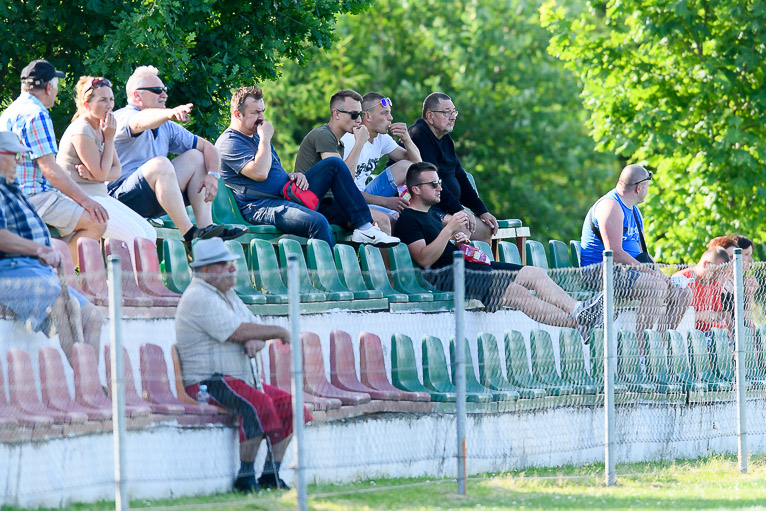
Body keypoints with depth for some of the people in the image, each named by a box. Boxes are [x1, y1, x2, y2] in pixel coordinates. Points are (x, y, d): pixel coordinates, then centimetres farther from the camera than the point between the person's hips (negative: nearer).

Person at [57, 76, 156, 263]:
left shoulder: (101, 128, 12)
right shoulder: (81, 132, -16)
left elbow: (116, 170, 8)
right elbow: (102, 173, -16)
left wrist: (93, 175, -13)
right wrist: (109, 138, -12)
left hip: (100, 198, 9)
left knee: (149, 233, -2)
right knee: (135, 235, -20)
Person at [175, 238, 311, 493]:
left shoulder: (227, 294, 20)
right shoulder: (199, 297, -13)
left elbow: (254, 327, 17)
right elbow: (238, 332, -21)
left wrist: (257, 341, -8)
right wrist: (279, 332, -9)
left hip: (239, 380, 10)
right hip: (207, 383, -10)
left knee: (288, 403, 0)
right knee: (258, 403, -32)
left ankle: (271, 474, 0)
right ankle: (245, 478, -27)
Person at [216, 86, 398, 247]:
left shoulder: (256, 136, 23)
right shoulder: (229, 143, -9)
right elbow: (259, 173, -23)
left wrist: (293, 175, 7)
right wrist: (265, 138, -12)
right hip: (260, 207, -10)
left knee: (334, 165, 6)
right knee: (317, 222, -36)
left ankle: (363, 227, -2)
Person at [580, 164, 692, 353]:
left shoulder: (633, 210, 21)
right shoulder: (611, 206, -12)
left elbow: (641, 252, 23)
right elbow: (615, 253, -22)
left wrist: (659, 272, 3)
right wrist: (650, 272, -22)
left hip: (626, 271, 10)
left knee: (682, 294, 0)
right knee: (657, 287, -32)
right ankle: (641, 350, -34)